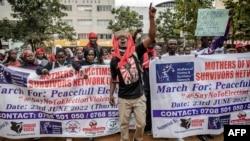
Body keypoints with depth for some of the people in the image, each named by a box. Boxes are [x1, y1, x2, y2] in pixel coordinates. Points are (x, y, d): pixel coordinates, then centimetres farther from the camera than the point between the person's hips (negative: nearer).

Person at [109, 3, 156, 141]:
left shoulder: (136, 52, -7)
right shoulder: (114, 60, -3)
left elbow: (151, 37, -17)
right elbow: (113, 78, 9)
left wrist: (151, 18, -27)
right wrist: (111, 94, 10)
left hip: (139, 96, 0)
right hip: (123, 98, 1)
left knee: (141, 123, 9)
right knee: (124, 123, 13)